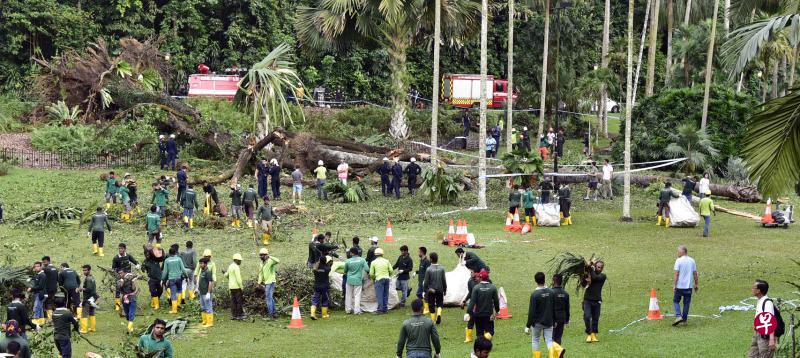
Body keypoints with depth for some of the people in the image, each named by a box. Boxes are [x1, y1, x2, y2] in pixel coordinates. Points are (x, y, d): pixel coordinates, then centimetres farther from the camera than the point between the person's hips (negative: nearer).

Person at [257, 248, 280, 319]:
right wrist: (259, 282, 8)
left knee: (268, 298, -8)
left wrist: (270, 257, -32)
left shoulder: (270, 261, -13)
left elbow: (278, 261, -33)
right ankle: (274, 313, 23)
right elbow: (261, 274, 17)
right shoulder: (262, 263, 14)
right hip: (266, 283, 9)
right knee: (271, 298, 15)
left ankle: (270, 314, -5)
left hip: (270, 282, -9)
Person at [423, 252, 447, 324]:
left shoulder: (429, 269, -13)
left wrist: (424, 291, 3)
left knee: (431, 305, 9)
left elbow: (426, 281, -8)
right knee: (440, 304, 15)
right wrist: (445, 290, 11)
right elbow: (444, 280, 0)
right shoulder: (441, 268, -5)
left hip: (431, 291, -2)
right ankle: (439, 314, -12)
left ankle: (433, 320, 11)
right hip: (440, 290, 2)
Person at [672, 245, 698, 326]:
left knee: (676, 301, 8)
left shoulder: (679, 261, -10)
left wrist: (674, 285, -9)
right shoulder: (692, 261, 4)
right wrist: (696, 284, 17)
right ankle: (684, 320, 13)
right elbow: (695, 274, 8)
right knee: (686, 303, 11)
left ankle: (678, 316, -10)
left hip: (680, 286, -4)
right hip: (689, 286, 4)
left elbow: (676, 274, -13)